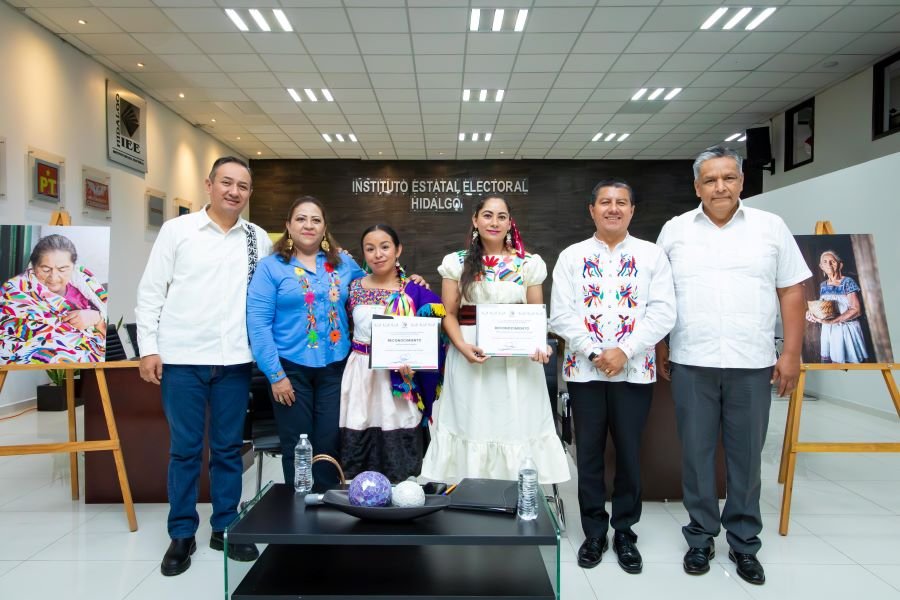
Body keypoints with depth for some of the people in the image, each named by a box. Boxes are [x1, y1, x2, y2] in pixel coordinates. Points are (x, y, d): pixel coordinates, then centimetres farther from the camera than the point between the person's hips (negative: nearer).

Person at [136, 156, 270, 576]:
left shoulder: (259, 239, 8)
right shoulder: (177, 229, 1)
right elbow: (151, 291, 0)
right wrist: (149, 347, -5)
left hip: (235, 360, 2)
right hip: (182, 358, -2)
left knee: (229, 448, 10)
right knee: (184, 449, 6)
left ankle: (225, 528, 24)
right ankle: (182, 535, 21)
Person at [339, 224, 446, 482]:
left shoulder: (415, 291, -3)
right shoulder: (354, 288, 6)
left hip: (399, 381, -2)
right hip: (361, 376, 3)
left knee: (399, 469, 3)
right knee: (355, 454, 6)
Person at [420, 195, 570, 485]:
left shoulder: (529, 263, 5)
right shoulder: (457, 262, 5)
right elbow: (449, 314, 4)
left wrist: (540, 344, -13)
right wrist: (462, 346, -13)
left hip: (518, 359, 0)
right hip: (471, 355, 0)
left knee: (516, 425, 2)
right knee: (472, 425, 3)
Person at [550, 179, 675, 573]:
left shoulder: (652, 256, 4)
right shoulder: (571, 257, 5)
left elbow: (663, 312, -4)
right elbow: (561, 314, -2)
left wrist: (625, 351, -14)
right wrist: (594, 352, -13)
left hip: (635, 370, 0)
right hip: (584, 369, 1)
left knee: (629, 454, 9)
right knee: (589, 454, 10)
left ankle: (625, 532, 26)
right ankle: (594, 533, 25)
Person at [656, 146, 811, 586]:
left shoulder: (771, 227, 4)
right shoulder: (674, 231, 5)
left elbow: (791, 292, 4)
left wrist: (791, 354, -1)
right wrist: (659, 348, 3)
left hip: (753, 364, 0)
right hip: (691, 364, 0)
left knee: (746, 455, 9)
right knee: (696, 452, 8)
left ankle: (744, 543, 25)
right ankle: (700, 537, 23)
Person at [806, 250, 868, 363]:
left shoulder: (848, 282, -7)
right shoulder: (823, 285, 9)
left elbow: (857, 310, -15)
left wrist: (832, 320, -25)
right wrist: (813, 313, -4)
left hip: (847, 330, -5)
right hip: (828, 331, 5)